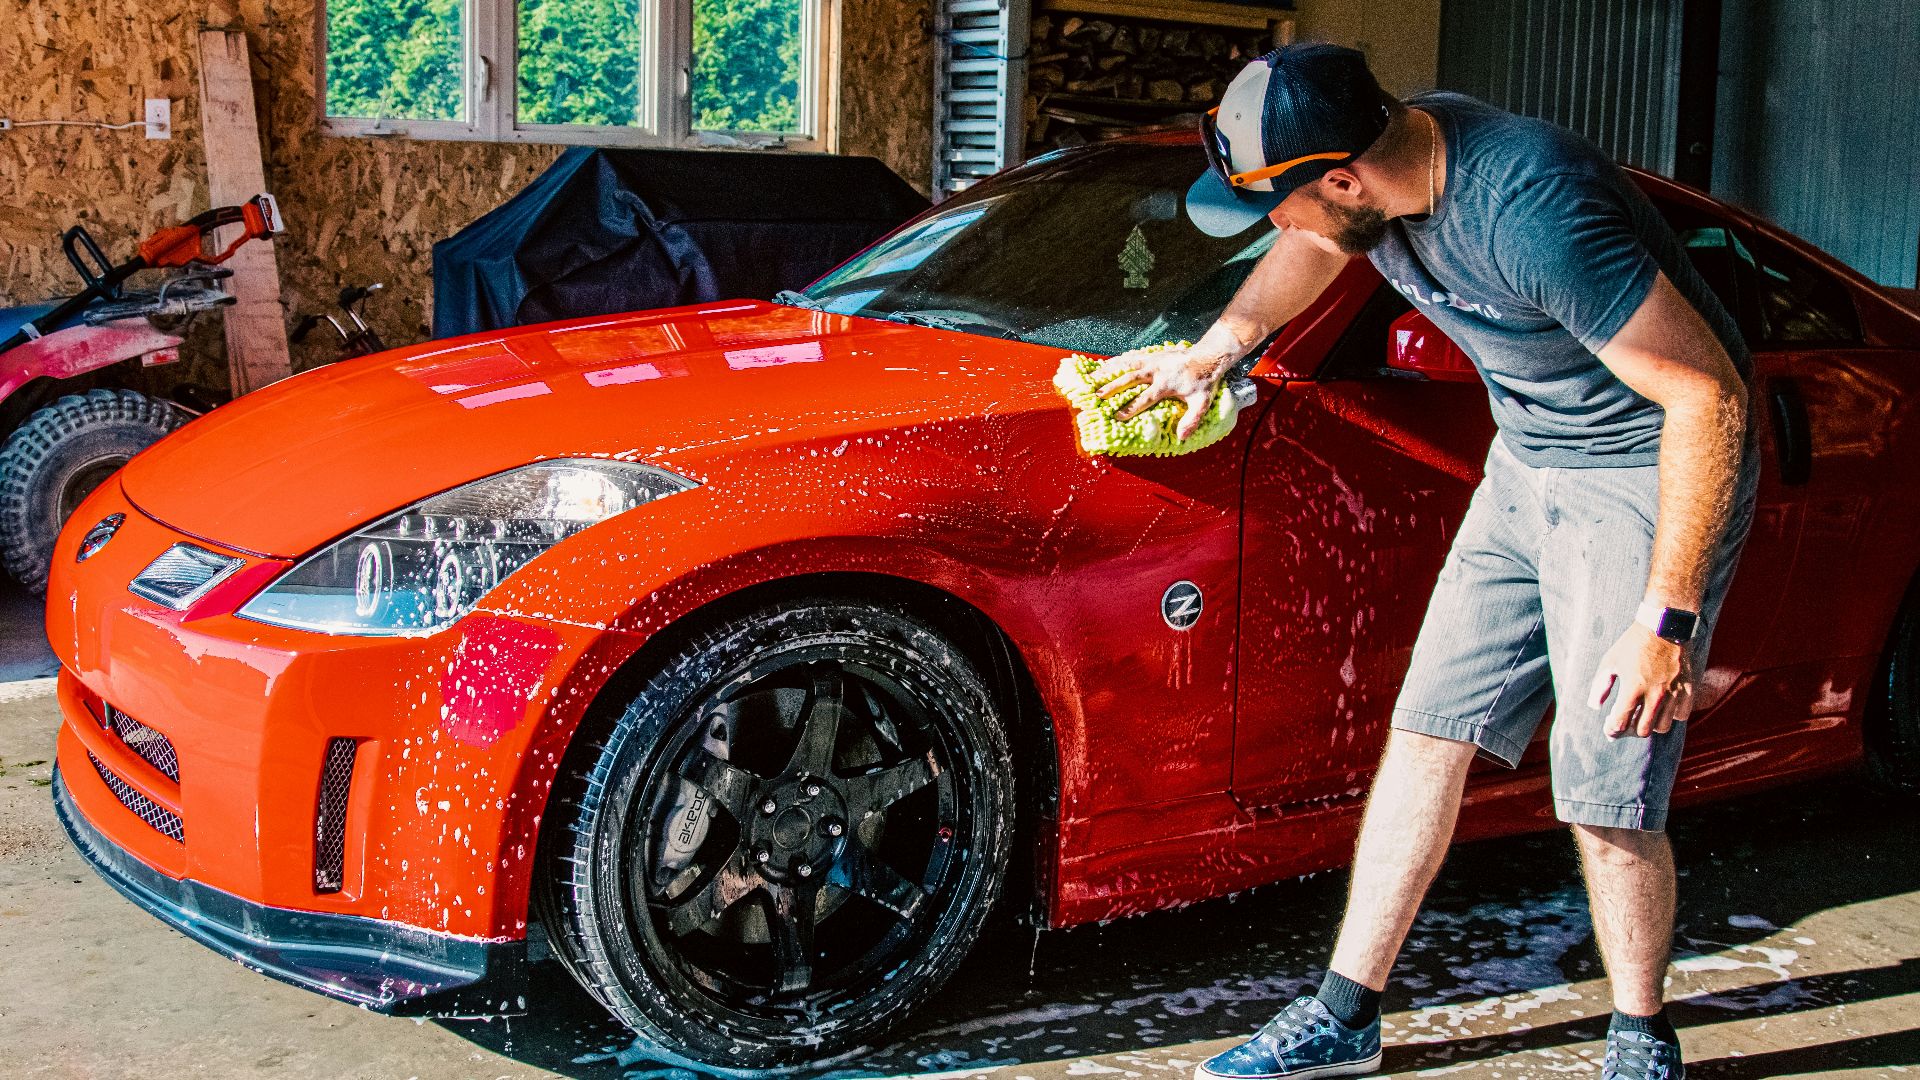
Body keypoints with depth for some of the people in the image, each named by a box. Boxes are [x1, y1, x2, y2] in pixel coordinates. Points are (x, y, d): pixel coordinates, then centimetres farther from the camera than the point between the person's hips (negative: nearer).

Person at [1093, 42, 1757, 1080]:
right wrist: (1208, 353, 29)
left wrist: (1668, 617, -27)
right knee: (1426, 730, 7)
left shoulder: (1534, 215, -32)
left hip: (1647, 471, -8)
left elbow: (1708, 393, -28)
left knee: (1606, 794, -5)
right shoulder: (1387, 148, -7)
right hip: (1524, 460, 8)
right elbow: (1309, 253, 19)